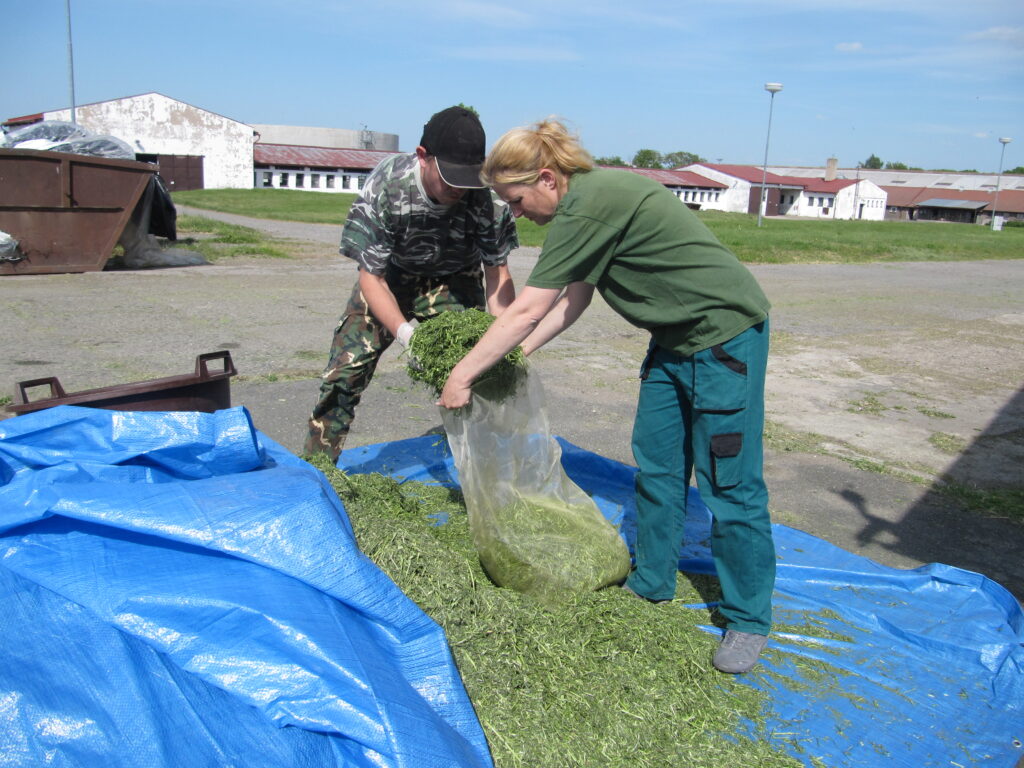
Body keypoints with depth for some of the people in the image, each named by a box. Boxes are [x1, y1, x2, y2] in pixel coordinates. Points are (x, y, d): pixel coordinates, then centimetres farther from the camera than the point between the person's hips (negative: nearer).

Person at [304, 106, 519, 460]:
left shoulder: (489, 196, -28)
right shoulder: (385, 186, -33)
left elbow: (497, 274, -15)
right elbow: (371, 278, -26)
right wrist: (405, 331, -42)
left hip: (454, 280, 1)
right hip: (390, 275, -1)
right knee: (346, 368, -8)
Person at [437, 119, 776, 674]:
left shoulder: (590, 203, -25)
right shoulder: (590, 199, 5)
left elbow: (527, 310, -23)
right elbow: (574, 299, 8)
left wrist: (462, 376, -15)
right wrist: (519, 353, 1)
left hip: (725, 336, -10)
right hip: (676, 338, 10)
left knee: (728, 482, -2)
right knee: (655, 464, 14)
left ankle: (749, 619, 13)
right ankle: (652, 584, 29)